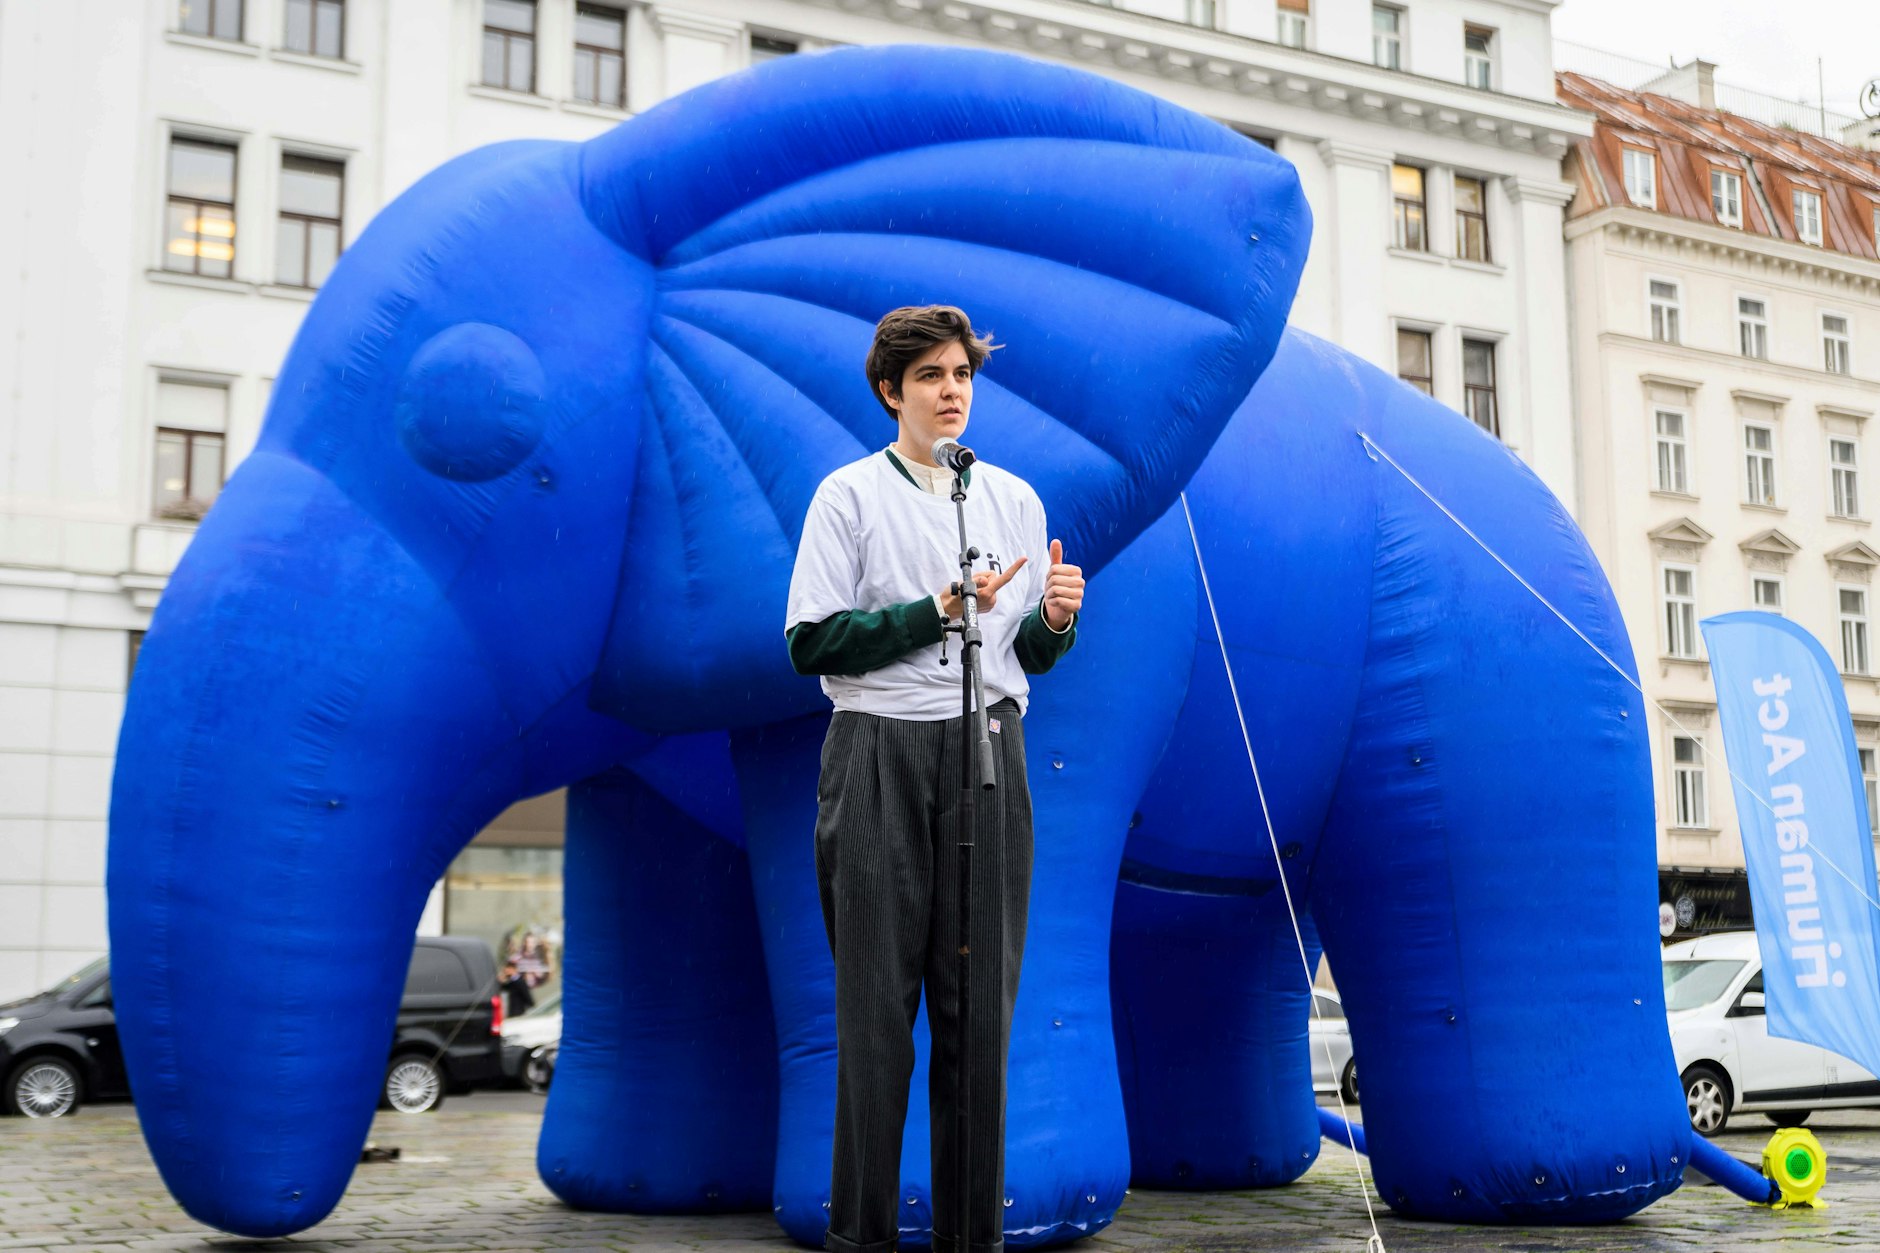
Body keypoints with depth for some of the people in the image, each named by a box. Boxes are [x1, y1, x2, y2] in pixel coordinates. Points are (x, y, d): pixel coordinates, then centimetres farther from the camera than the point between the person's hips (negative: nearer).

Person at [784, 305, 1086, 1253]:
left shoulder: (1013, 497, 15)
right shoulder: (850, 494, 3)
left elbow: (1028, 657, 17)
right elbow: (813, 643, -5)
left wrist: (1056, 620, -5)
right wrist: (938, 611, -11)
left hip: (986, 755, 3)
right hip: (878, 756, -3)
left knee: (981, 1001, 3)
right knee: (877, 1004, -2)